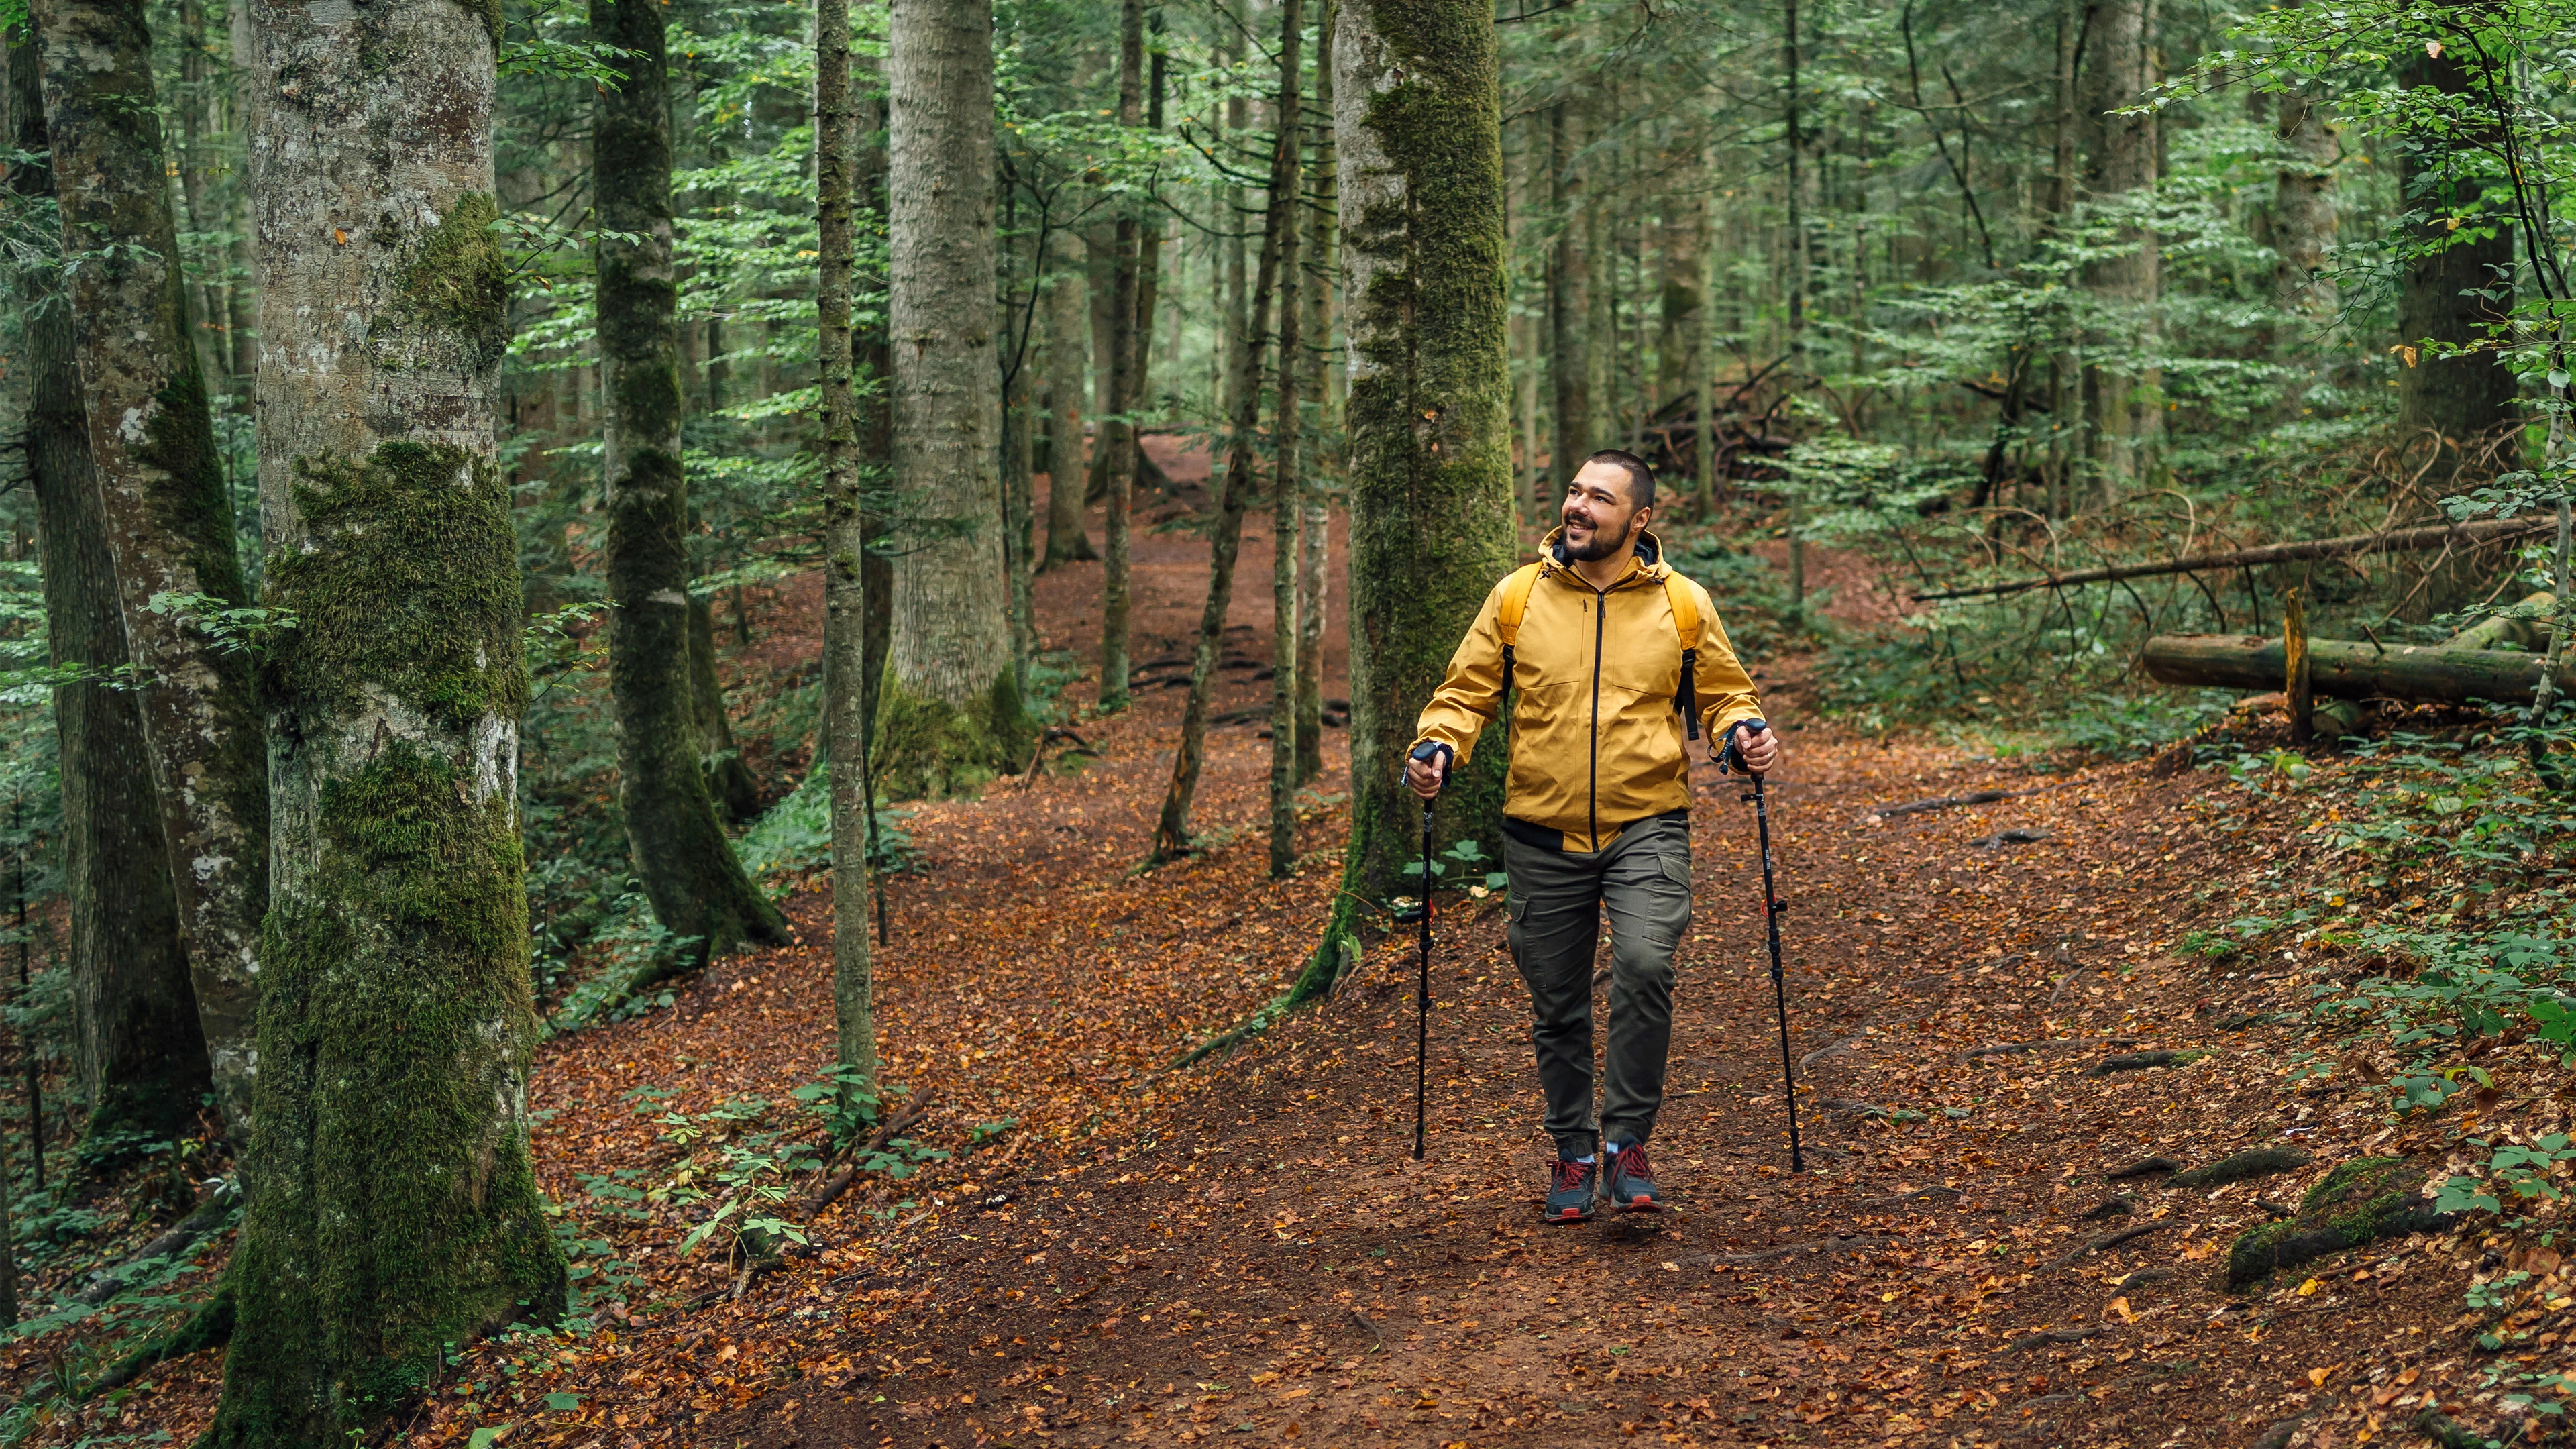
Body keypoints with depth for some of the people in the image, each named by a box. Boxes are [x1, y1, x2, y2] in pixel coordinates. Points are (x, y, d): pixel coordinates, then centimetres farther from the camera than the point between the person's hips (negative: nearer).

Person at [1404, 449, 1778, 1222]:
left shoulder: (1682, 603, 3)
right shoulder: (1518, 598, 3)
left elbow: (1723, 692, 12)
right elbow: (1468, 690, 8)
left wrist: (1742, 732, -9)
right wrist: (1438, 745, -10)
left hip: (1647, 827, -2)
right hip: (1542, 835, 2)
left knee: (1644, 966, -23)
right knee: (1557, 1005, 8)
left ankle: (1627, 1142, -7)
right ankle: (1574, 1152, 27)